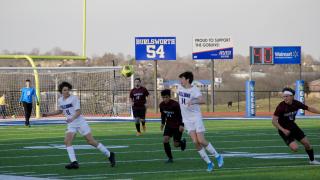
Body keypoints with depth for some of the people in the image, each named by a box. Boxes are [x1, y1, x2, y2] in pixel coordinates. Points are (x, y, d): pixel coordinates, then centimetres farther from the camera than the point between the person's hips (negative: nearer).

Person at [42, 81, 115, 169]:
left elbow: (78, 112, -18)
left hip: (80, 122, -6)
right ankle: (74, 162, -17)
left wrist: (72, 118, -35)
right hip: (71, 125, 6)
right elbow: (60, 111, 26)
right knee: (67, 141, -16)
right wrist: (48, 114, 19)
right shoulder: (60, 100, 7)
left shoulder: (74, 98, -12)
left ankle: (109, 155, 10)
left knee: (91, 141, -5)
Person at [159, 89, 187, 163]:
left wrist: (181, 125, -24)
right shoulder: (162, 105, -7)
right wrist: (163, 123, 8)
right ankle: (170, 158, -2)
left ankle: (183, 142, 36)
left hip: (177, 126, -5)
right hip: (169, 125, 5)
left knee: (176, 144, -2)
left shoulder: (175, 104, -24)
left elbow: (181, 115, -17)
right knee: (165, 139, -15)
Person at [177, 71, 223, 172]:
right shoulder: (180, 88, 6)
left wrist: (193, 101, -49)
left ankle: (217, 156, 7)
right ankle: (209, 163, 0)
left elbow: (202, 101, -32)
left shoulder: (194, 90, -14)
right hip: (187, 120, 5)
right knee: (195, 142, -8)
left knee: (201, 140, -13)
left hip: (196, 117, -5)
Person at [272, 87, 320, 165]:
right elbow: (274, 121, -24)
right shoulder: (281, 106, -25)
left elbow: (309, 108, 5)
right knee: (295, 148, -19)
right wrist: (283, 130, -30)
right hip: (284, 129, -6)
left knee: (307, 143, 8)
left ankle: (312, 160, 30)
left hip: (292, 126, 6)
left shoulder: (296, 103, -10)